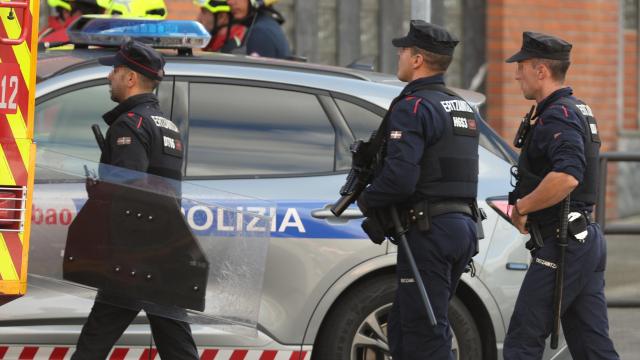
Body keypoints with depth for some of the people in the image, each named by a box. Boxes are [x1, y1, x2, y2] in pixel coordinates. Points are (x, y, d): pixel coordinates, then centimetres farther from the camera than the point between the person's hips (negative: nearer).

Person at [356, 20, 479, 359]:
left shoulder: (413, 107, -12)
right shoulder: (463, 108, 18)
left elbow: (399, 177, -23)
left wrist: (366, 201, -4)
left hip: (428, 232, -9)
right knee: (403, 327, 17)